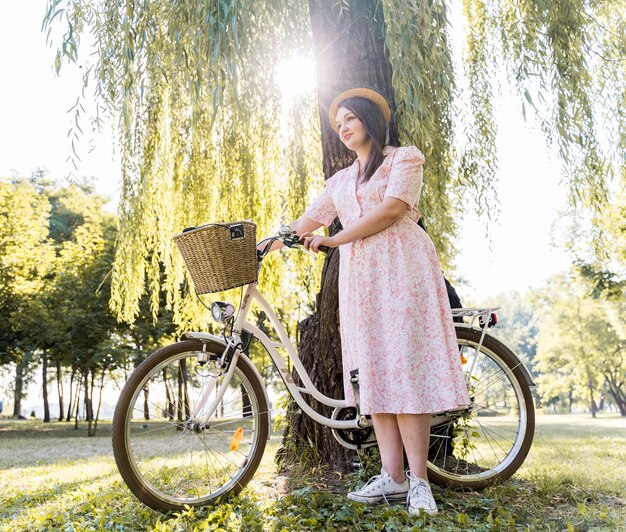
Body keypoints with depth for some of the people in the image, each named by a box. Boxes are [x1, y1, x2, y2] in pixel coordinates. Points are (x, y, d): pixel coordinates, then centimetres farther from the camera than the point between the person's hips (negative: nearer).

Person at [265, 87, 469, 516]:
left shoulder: (404, 158, 7)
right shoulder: (340, 180, 24)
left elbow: (392, 209, -9)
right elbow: (306, 222, 22)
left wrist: (334, 239, -7)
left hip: (400, 269, -5)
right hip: (358, 276, 6)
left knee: (404, 368, -11)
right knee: (373, 372, 0)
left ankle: (419, 480, -7)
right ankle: (392, 476, 4)